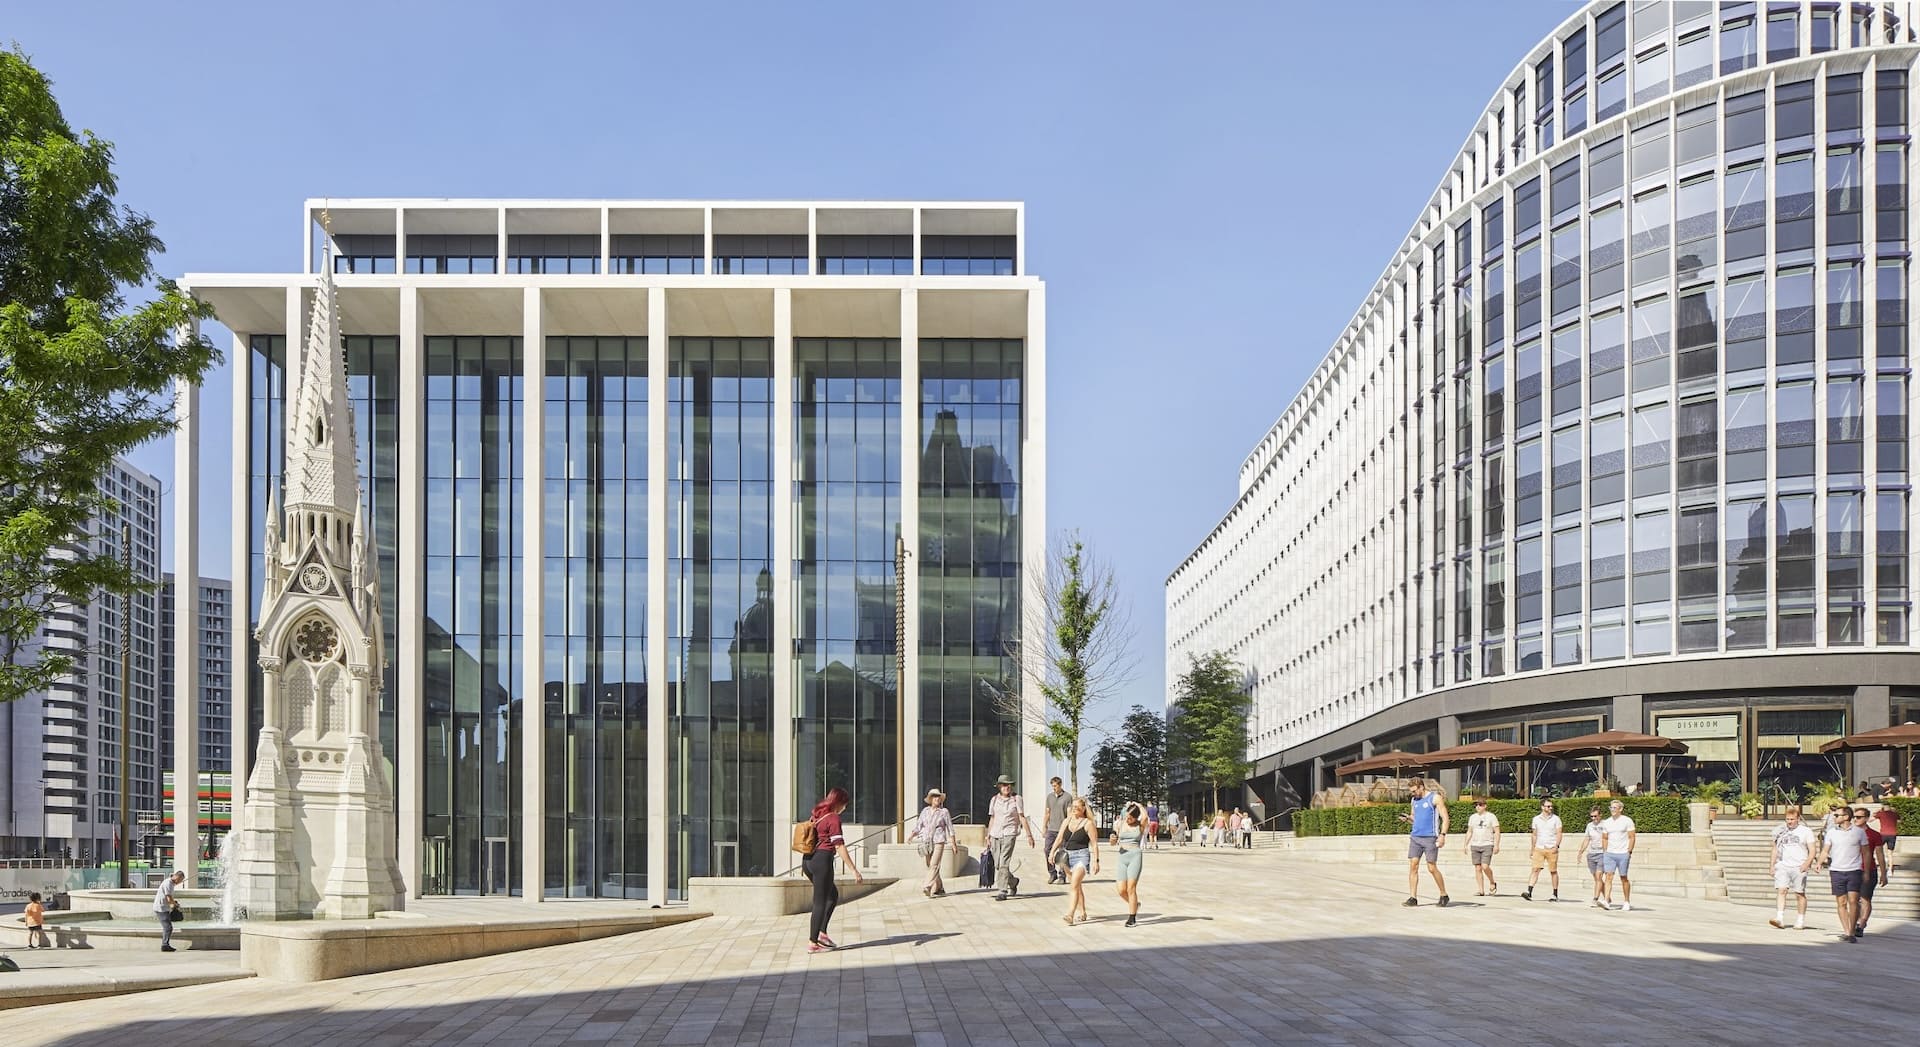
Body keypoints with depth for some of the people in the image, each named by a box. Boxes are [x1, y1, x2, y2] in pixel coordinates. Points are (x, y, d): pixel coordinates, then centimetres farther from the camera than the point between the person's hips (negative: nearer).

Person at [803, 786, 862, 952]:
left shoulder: (817, 815, 14)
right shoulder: (833, 818, -11)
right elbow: (839, 847, -16)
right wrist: (854, 870, -16)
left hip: (807, 860, 8)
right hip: (822, 860, -8)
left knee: (833, 895, 21)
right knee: (820, 902, 0)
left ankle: (821, 933, 16)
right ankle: (813, 943, 3)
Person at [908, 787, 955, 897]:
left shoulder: (944, 812, 3)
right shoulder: (925, 811, 11)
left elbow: (950, 828, 5)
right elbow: (918, 826, 13)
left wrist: (953, 844, 3)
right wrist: (911, 835, -4)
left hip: (938, 841, -4)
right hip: (927, 842, 4)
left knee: (934, 865, -16)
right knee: (930, 866, 7)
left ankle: (927, 887, -25)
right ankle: (939, 888, 19)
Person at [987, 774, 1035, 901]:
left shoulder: (1016, 799, -1)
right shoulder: (994, 800, 10)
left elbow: (1022, 818, -2)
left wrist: (1029, 835, -5)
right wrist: (988, 836, 17)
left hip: (1009, 834, -5)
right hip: (995, 834, 5)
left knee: (1004, 863, -14)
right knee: (997, 865, 7)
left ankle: (1002, 891, -12)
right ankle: (1013, 881, 32)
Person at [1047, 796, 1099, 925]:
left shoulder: (1088, 823, -5)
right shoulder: (1067, 821, 11)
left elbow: (1094, 844, -6)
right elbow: (1059, 838, 10)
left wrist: (1096, 860, -12)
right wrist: (1052, 852, -2)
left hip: (1082, 856, -7)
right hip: (1067, 855, 7)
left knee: (1074, 885, -20)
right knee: (1076, 886, 16)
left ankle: (1070, 915, -28)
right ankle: (1082, 913, 28)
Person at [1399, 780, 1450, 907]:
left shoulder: (1434, 798, -3)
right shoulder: (1414, 800, 16)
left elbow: (1445, 818, -7)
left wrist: (1442, 835, -18)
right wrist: (1407, 818, 1)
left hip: (1430, 838, -6)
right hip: (1415, 837, 6)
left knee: (1432, 868, -5)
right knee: (1413, 866, -3)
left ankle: (1444, 895, 12)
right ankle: (1413, 898, -2)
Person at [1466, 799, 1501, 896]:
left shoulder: (1491, 816, 0)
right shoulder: (1472, 817, 13)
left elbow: (1497, 832, -2)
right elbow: (1469, 832, 18)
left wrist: (1496, 845, -11)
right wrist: (1466, 845, 11)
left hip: (1487, 845, -5)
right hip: (1475, 846, 5)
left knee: (1485, 867, -16)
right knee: (1478, 868, 0)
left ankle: (1492, 883, 10)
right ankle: (1480, 891, 3)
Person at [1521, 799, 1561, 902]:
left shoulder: (1556, 819, 2)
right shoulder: (1536, 819, 9)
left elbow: (1559, 834, -1)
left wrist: (1556, 846, -16)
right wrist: (1531, 849, 13)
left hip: (1552, 849, -2)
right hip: (1539, 848, 2)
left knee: (1553, 871, 3)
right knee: (1535, 869, -8)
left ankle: (1555, 895, 12)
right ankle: (1529, 892, -17)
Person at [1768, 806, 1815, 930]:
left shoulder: (1805, 831, 3)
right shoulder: (1780, 832, 13)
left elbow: (1812, 851, 1)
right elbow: (1775, 850, 20)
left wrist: (1806, 864, -13)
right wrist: (1773, 866, 13)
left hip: (1798, 867, -2)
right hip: (1782, 866, 2)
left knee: (1800, 894, 2)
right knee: (1782, 891, -12)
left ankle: (1800, 922, 11)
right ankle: (1779, 919, -19)